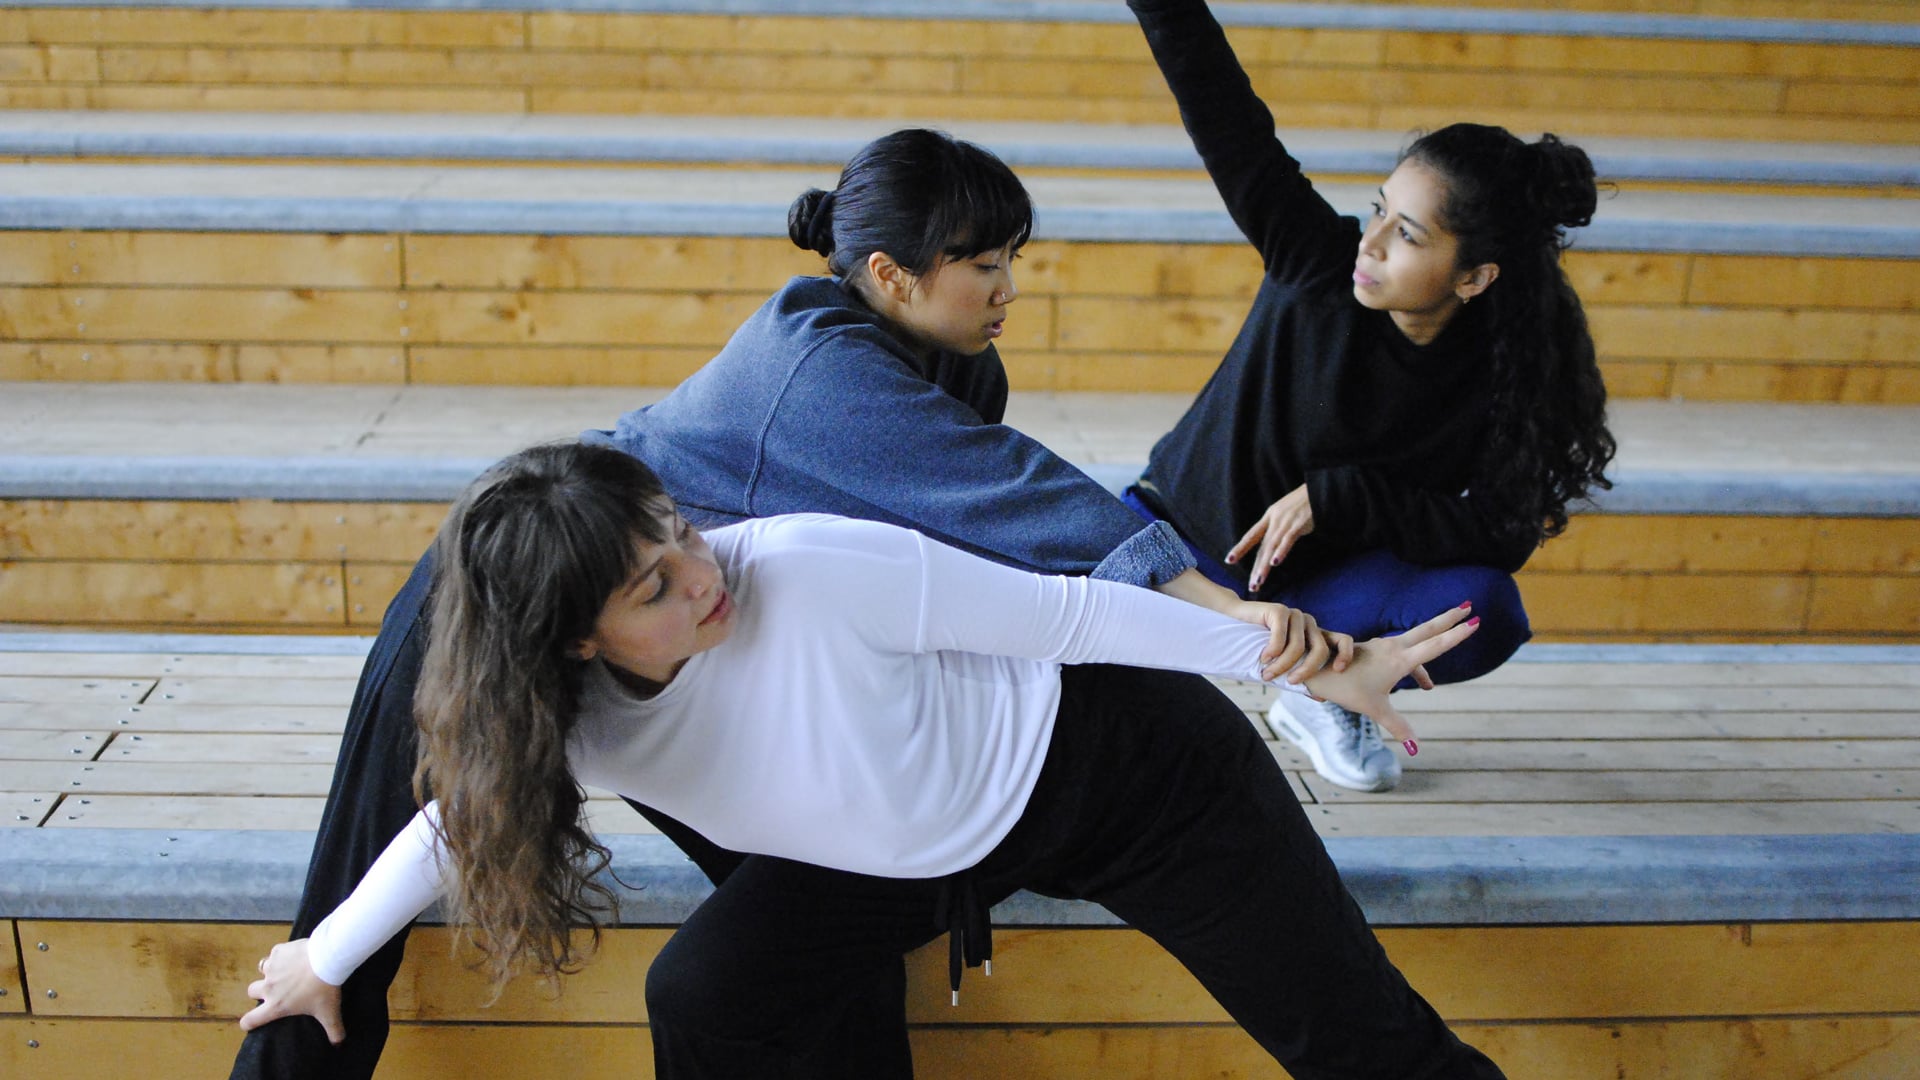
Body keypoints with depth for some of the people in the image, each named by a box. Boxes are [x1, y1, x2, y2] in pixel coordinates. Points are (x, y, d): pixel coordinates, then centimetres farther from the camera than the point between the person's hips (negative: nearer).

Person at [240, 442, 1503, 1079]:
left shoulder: (815, 570, -33)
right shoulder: (566, 721, -16)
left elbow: (1066, 612, -25)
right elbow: (463, 820, 6)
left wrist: (1308, 662, -18)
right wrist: (322, 960, 19)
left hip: (1108, 764, -4)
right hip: (922, 852, 4)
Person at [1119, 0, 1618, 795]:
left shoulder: (1512, 373, -20)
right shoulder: (1320, 261, -21)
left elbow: (1500, 536, -21)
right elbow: (1225, 119, -25)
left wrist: (1331, 498, -28)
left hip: (1330, 570, 1)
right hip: (1191, 525, -1)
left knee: (1484, 609, -26)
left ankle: (1327, 701, 5)